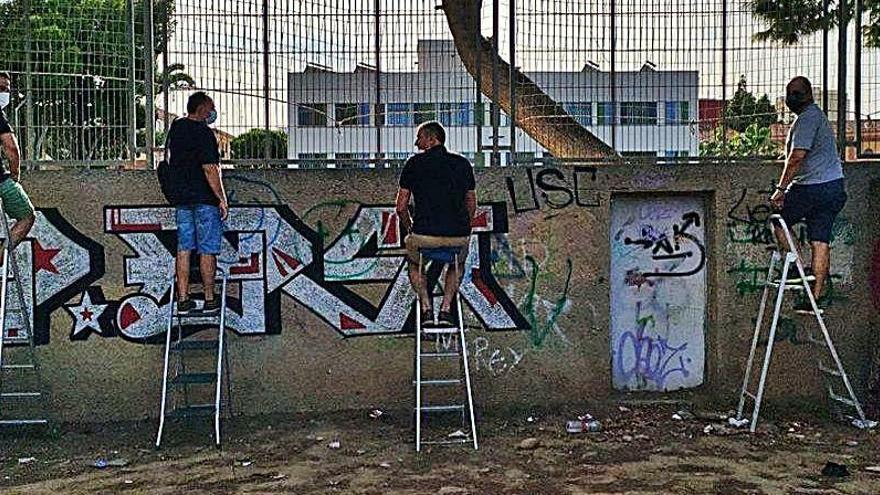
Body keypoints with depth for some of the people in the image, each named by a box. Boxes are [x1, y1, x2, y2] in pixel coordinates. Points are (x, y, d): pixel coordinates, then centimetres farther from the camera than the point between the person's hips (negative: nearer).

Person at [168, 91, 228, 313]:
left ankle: (183, 300, 10)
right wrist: (222, 199, -16)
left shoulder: (175, 128, 10)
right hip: (204, 198, -7)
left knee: (183, 248, 8)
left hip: (181, 197, 7)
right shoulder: (203, 132, -14)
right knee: (207, 250, 0)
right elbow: (210, 168, -20)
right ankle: (210, 299, 7)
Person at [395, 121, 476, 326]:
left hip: (424, 235, -2)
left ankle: (426, 308, 16)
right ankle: (446, 309, 20)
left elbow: (401, 207, 6)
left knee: (414, 262, 32)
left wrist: (411, 228, 23)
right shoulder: (463, 163, 12)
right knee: (458, 263, 36)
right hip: (460, 236, 2)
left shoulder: (414, 163, 4)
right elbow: (471, 206, 19)